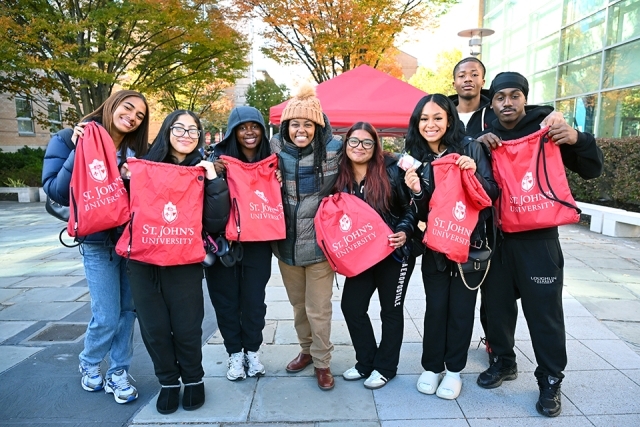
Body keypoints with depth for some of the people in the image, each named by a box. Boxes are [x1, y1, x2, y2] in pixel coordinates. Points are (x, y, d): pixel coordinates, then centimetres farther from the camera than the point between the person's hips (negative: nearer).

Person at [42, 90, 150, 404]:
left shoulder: (135, 151, 7)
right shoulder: (69, 140, -4)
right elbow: (56, 192, -13)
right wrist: (79, 151, -19)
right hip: (97, 241, -4)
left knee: (128, 310, 9)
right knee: (107, 317, -1)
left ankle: (117, 372, 28)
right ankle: (88, 364, 30)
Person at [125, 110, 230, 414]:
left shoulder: (203, 171, 0)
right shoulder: (146, 164, 4)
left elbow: (216, 222, -9)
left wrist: (214, 181, -18)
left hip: (185, 262, -2)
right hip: (143, 259, 2)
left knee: (186, 327, 6)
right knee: (154, 327, 9)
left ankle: (193, 380, 31)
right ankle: (168, 381, 32)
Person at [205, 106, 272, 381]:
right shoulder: (221, 156, -4)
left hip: (257, 242, 1)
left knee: (254, 298, 7)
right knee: (226, 297, 9)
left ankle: (252, 351, 28)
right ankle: (234, 353, 27)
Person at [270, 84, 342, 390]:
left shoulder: (333, 149, -9)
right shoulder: (276, 149, -2)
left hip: (318, 243, -3)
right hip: (286, 242, 4)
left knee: (318, 309, 5)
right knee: (298, 304, 19)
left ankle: (322, 361, 26)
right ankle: (306, 349, 41)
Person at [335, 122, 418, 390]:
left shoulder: (391, 170, -12)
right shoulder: (340, 177, 0)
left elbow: (412, 207, -8)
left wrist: (404, 232, -23)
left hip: (395, 252, -4)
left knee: (391, 310, 9)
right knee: (351, 306, 5)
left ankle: (385, 367, 27)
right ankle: (366, 362, 25)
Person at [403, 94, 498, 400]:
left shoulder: (470, 148, -7)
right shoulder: (415, 157, 0)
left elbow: (493, 194, -5)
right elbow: (420, 214, 2)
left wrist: (474, 173, -22)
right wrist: (417, 193, -19)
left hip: (469, 242, -1)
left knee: (461, 307, 8)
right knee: (436, 307, 7)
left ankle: (454, 369, 27)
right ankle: (431, 367, 26)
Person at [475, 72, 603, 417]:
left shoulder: (547, 129, 0)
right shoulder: (487, 136, 9)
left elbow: (592, 171, 0)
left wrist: (578, 140, -19)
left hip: (538, 237, -3)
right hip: (495, 236, 3)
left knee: (544, 311, 1)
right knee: (497, 304, 10)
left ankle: (550, 381, 18)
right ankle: (503, 361, 31)